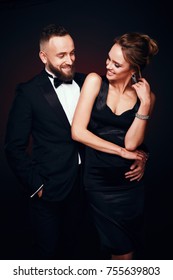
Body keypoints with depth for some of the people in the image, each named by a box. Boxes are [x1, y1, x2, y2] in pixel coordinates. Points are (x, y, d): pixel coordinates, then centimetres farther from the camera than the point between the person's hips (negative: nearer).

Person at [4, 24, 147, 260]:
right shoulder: (29, 92, -9)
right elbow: (14, 147, -8)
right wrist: (36, 185, -10)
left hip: (83, 185, 4)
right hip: (49, 190, -3)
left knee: (74, 245, 23)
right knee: (48, 251, 15)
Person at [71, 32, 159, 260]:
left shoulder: (146, 96, 0)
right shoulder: (95, 81, -5)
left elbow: (131, 143, -10)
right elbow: (77, 131, -12)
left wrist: (145, 103, -17)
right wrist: (121, 151, -10)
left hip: (130, 181, 2)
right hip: (98, 179, -2)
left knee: (128, 249, 17)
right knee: (122, 251, 7)